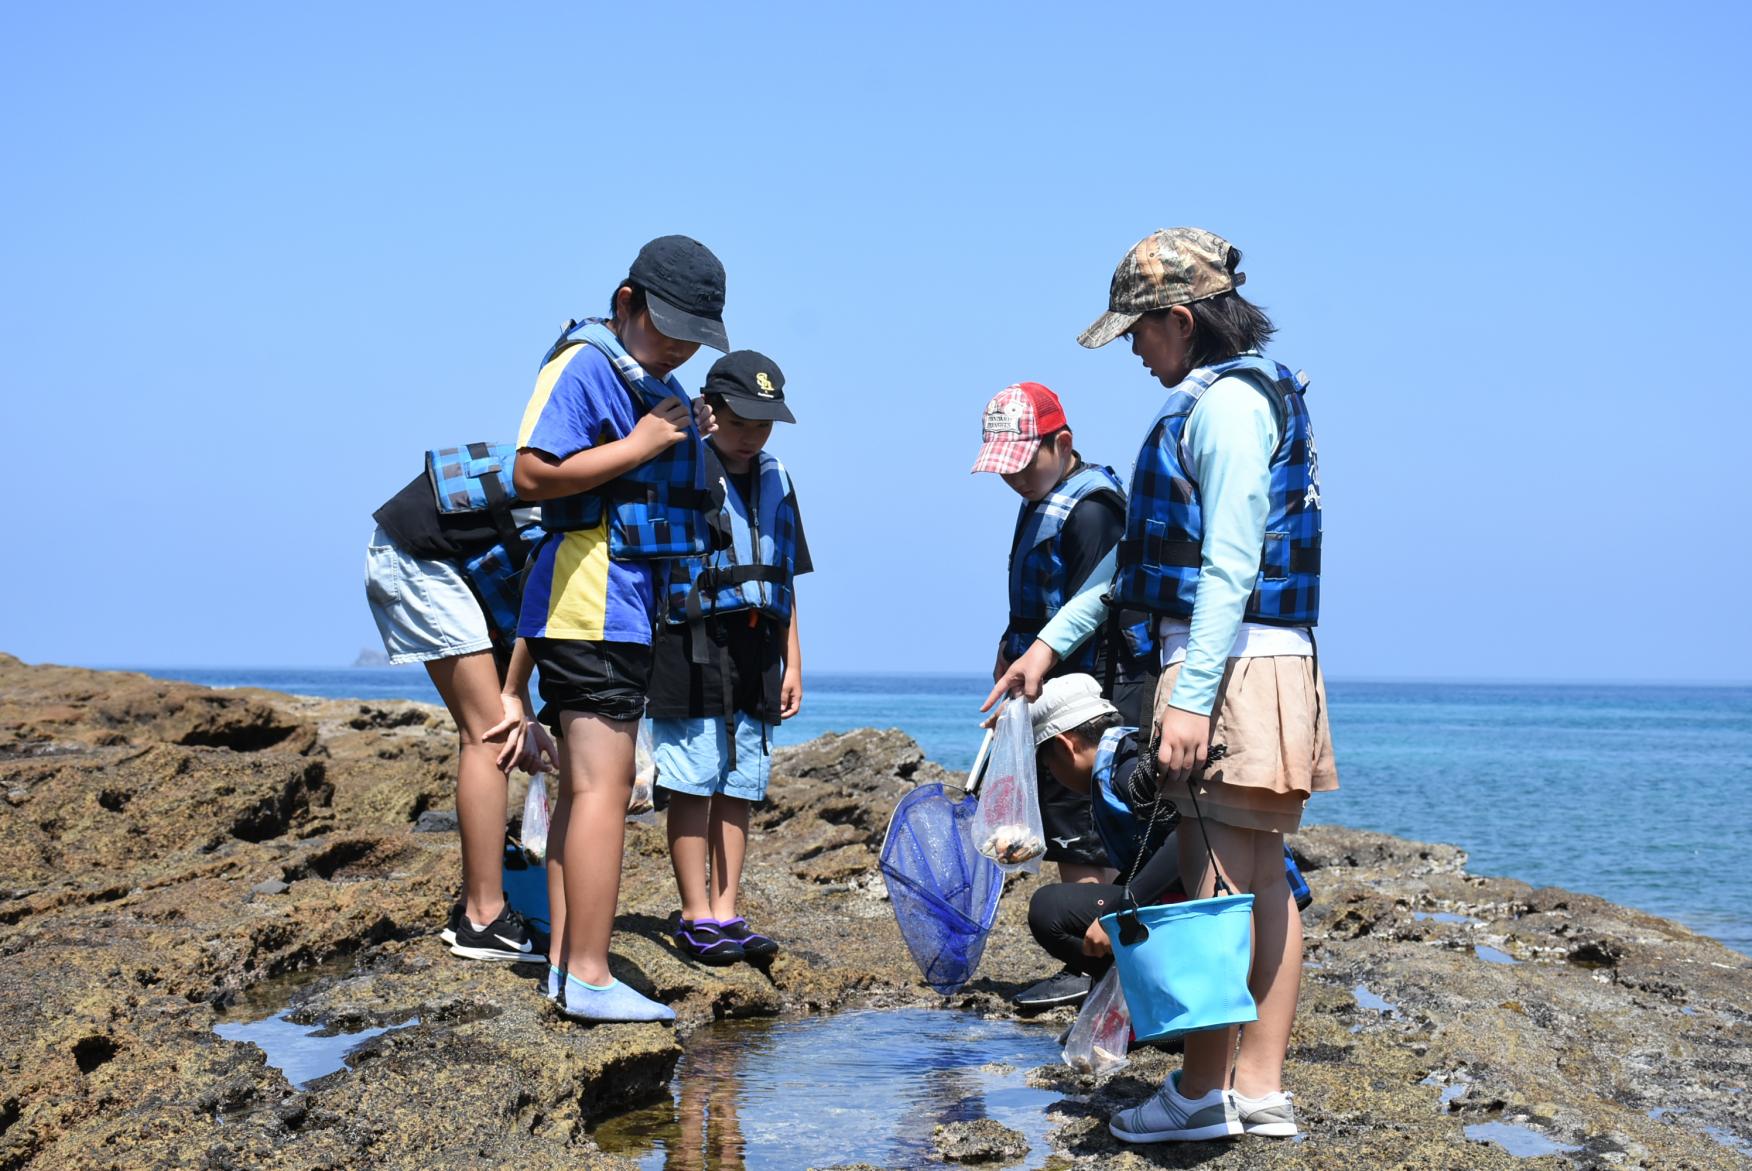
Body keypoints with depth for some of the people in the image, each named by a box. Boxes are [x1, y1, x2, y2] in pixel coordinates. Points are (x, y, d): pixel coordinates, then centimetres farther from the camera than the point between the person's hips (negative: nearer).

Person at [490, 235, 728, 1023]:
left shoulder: (663, 388, 19)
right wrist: (642, 444, -16)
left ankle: (565, 963, 13)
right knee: (600, 785, -13)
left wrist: (688, 439, 10)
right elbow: (534, 475, -20)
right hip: (590, 599, -10)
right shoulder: (584, 366, -10)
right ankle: (588, 978, -14)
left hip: (631, 608, 10)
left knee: (583, 786, 10)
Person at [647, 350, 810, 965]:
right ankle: (697, 918, 1)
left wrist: (792, 663, 17)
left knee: (740, 787, 7)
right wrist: (653, 652, -10)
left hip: (755, 654, 6)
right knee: (694, 785, -4)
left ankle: (726, 913, 12)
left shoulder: (775, 481, 15)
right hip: (693, 647, -6)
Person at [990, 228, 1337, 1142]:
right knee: (1261, 879, 9)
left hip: (1231, 665, -10)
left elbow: (1231, 566, -20)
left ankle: (1202, 1091, -1)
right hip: (1259, 667, 10)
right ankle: (1261, 1090, 12)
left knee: (1216, 881, -6)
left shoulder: (1228, 402, -12)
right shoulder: (1215, 403, 20)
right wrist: (1053, 640, 24)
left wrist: (1190, 696, -25)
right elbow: (1146, 557, 25)